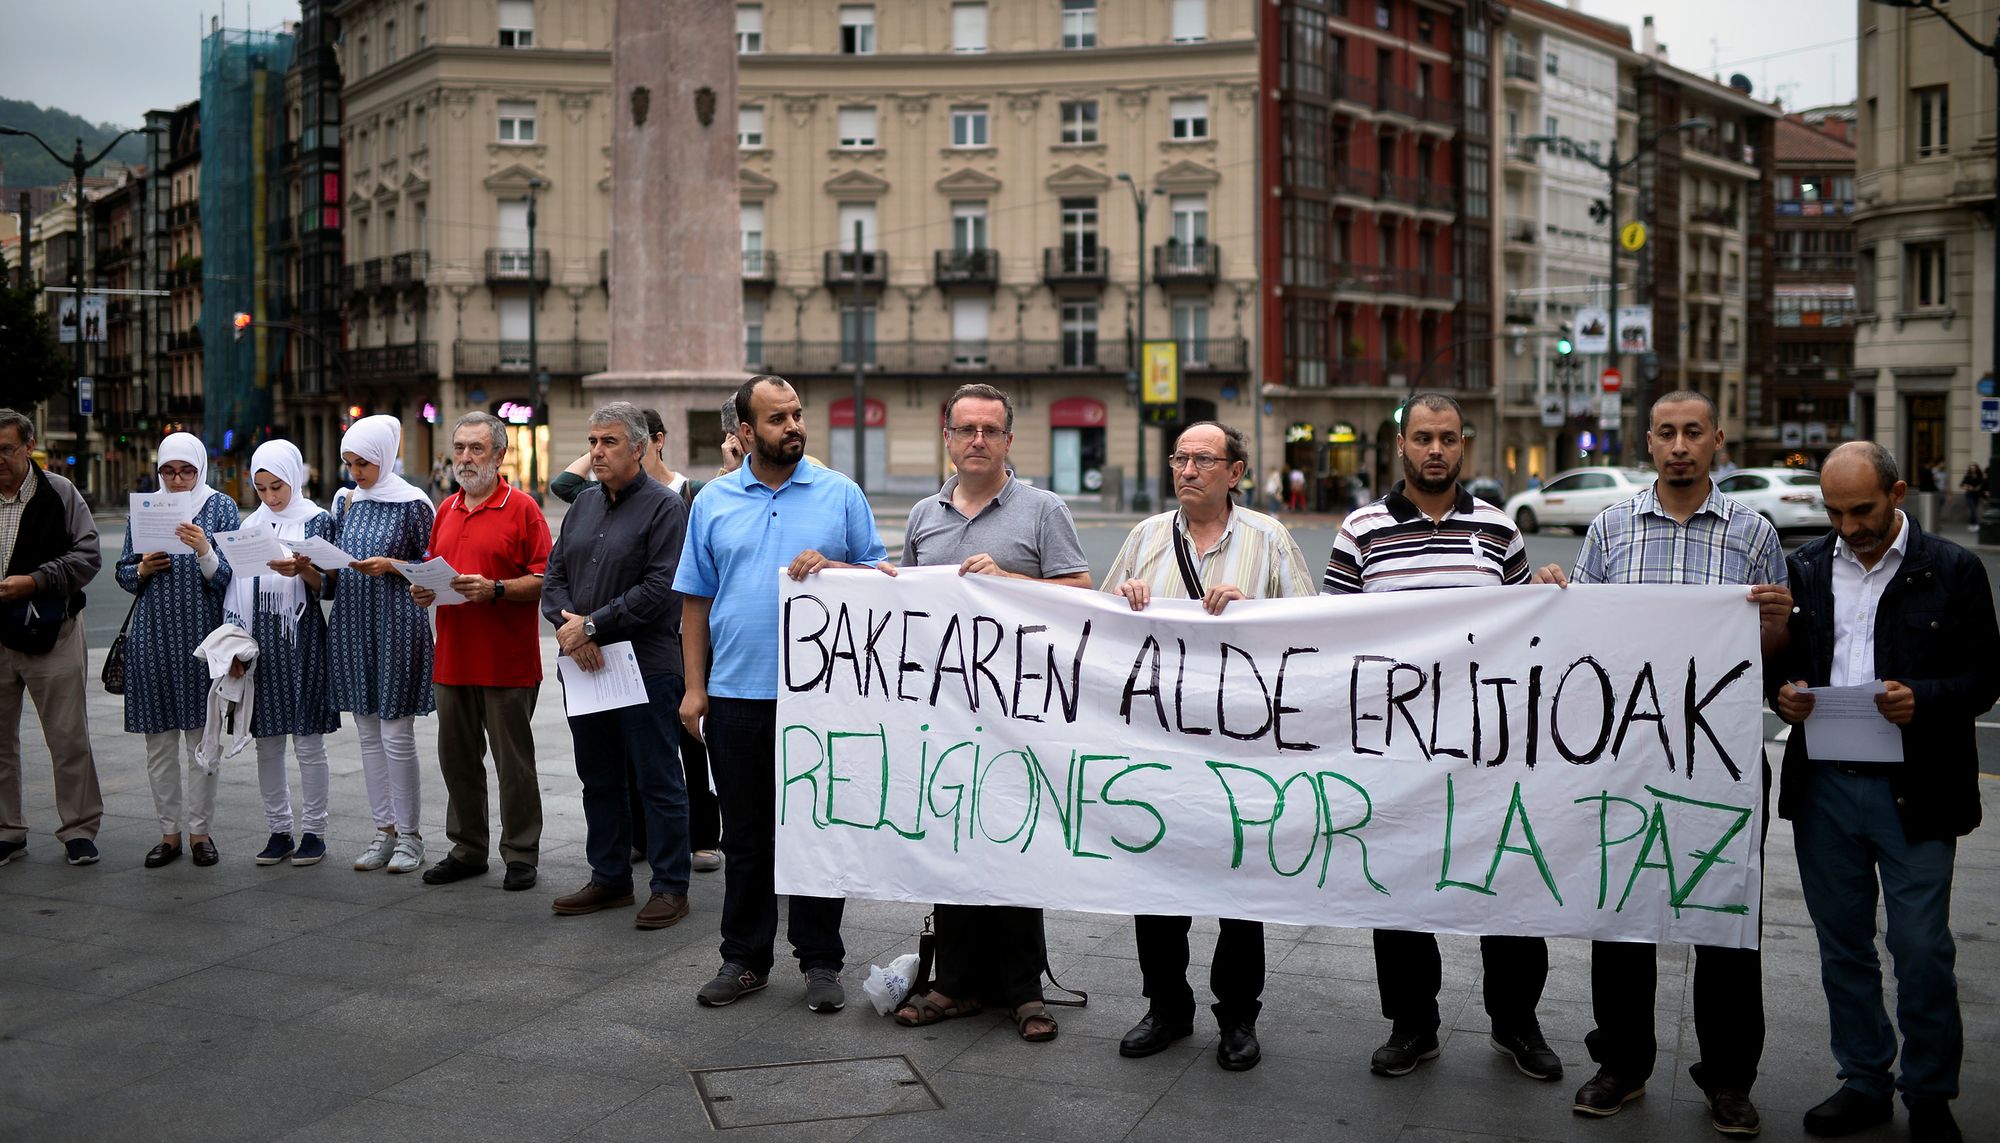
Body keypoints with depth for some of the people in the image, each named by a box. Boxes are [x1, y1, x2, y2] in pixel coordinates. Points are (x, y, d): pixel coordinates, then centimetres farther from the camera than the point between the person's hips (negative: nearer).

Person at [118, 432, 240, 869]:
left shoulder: (221, 507, 3)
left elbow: (230, 578, -4)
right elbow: (123, 573, 14)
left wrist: (205, 551, -22)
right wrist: (142, 569, -8)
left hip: (202, 635, -2)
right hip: (153, 636, 3)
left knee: (201, 738, 2)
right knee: (159, 740, 6)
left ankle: (199, 831, 12)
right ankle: (169, 831, 15)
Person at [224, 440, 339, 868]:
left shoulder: (317, 520, 1)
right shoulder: (251, 525, 13)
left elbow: (327, 585, -4)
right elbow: (236, 587, 14)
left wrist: (302, 570, -24)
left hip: (302, 639, -4)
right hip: (259, 639, 4)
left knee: (308, 742, -1)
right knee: (266, 743, 7)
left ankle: (313, 831, 8)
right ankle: (279, 830, 15)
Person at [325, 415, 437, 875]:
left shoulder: (412, 503, -6)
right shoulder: (345, 500, 12)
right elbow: (335, 570, 18)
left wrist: (391, 566, -17)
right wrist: (320, 568, -3)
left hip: (396, 628, -6)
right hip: (352, 628, 6)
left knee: (396, 734, -4)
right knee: (368, 734, 10)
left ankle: (409, 835, 6)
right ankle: (384, 831, 19)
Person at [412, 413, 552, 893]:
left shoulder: (522, 508, -5)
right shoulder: (446, 510, 14)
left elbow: (544, 579, -10)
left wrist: (495, 589, -22)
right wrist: (422, 589, 3)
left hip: (507, 663, -6)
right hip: (452, 659, 6)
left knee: (513, 763, 1)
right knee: (457, 760, 12)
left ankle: (521, 854, 11)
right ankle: (467, 849, 23)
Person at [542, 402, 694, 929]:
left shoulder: (665, 507, -8)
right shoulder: (584, 504, 14)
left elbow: (659, 589, -17)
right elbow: (554, 575, 12)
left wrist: (593, 627, -16)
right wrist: (569, 624, -8)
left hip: (645, 666, -7)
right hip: (583, 666, 7)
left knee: (658, 782, 1)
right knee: (598, 779, 15)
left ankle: (670, 886, 10)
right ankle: (609, 878, 27)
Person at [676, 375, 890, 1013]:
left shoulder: (840, 494, 3)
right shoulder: (714, 501, 8)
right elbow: (696, 601, 9)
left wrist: (834, 567, -14)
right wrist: (694, 687, 3)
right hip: (736, 695, 2)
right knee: (745, 835, 10)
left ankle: (820, 961, 16)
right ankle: (744, 958, 22)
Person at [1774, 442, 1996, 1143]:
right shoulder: (1804, 569, 8)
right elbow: (1778, 660, 15)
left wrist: (1923, 698, -19)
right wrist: (1783, 694, -7)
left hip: (1914, 793, -3)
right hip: (1823, 786, 3)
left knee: (1922, 951, 0)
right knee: (1843, 946, 12)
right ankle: (1864, 1082, 27)